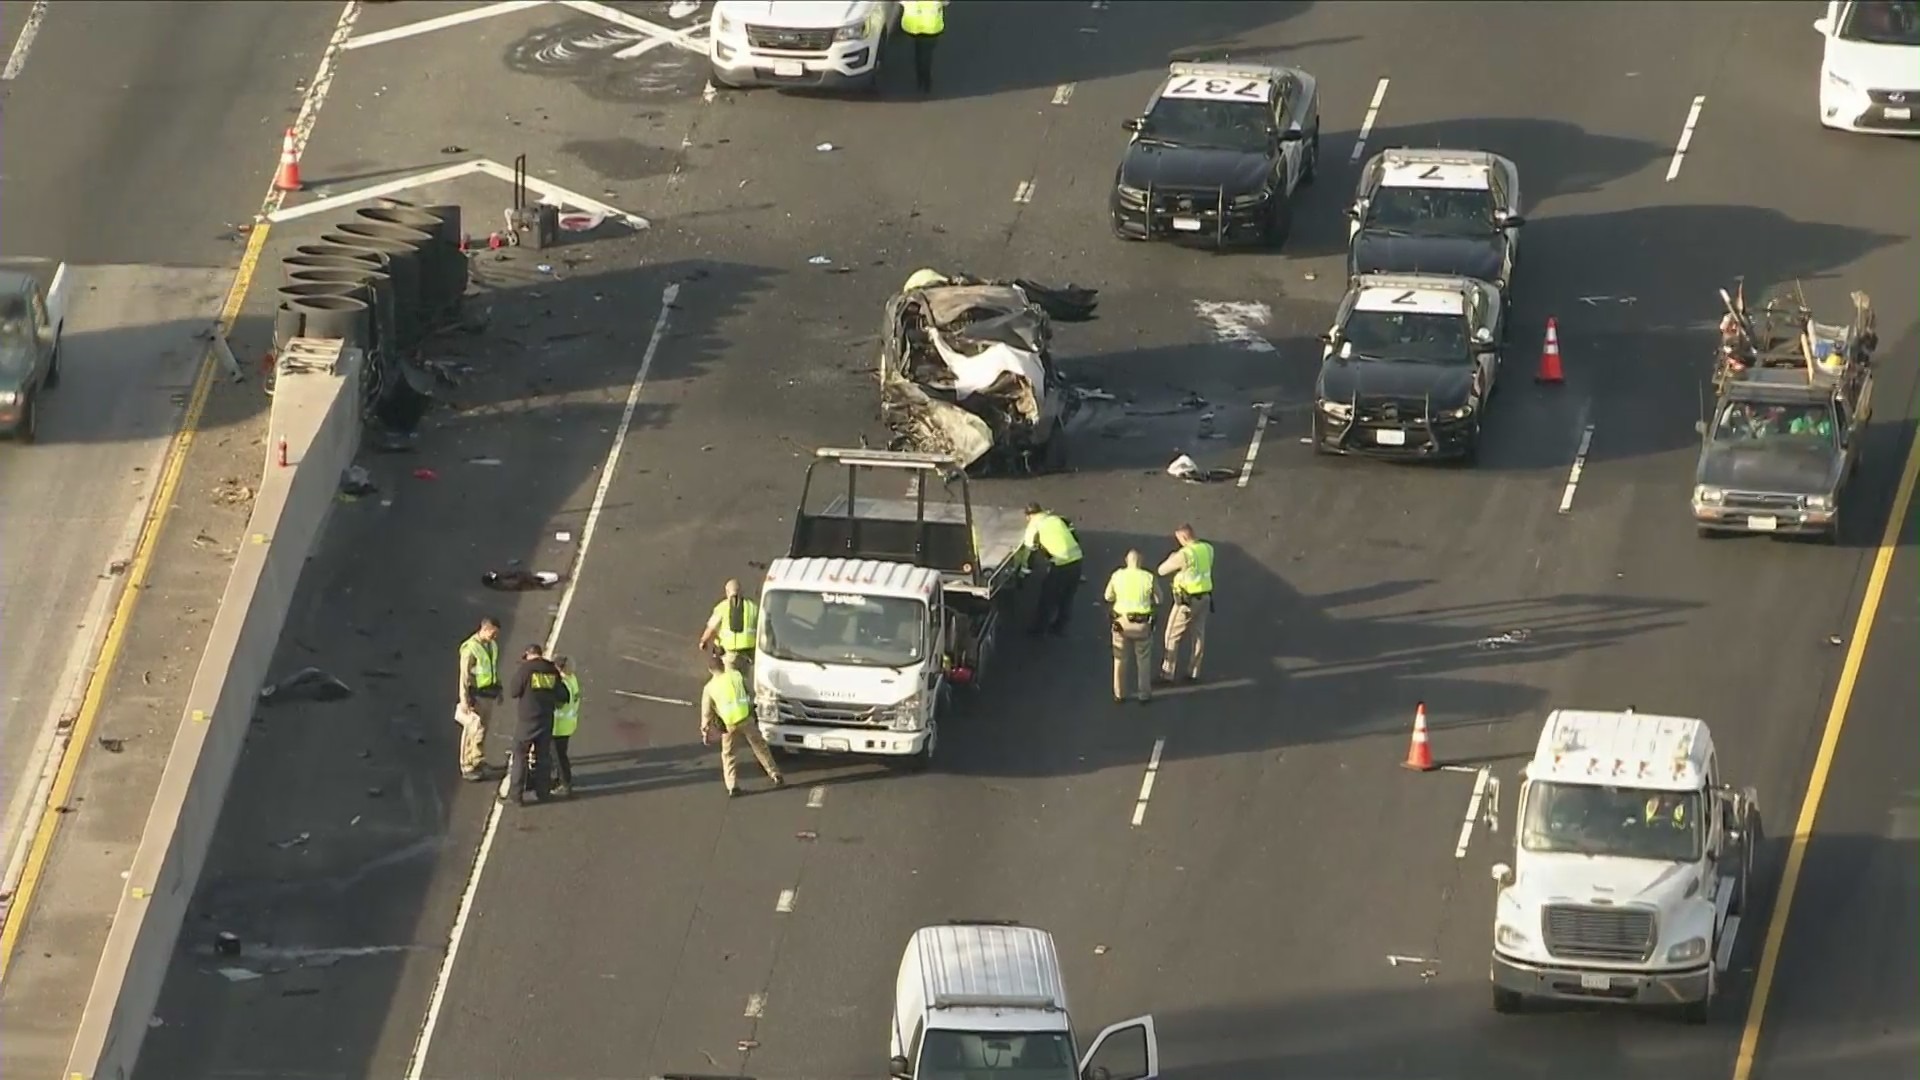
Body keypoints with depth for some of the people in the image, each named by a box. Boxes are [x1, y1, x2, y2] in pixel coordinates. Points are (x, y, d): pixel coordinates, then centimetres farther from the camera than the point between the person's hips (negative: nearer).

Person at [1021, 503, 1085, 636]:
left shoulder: (1035, 524, 1)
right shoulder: (1055, 518, 19)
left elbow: (1028, 547, 3)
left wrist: (1023, 564, 17)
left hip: (1061, 562, -6)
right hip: (1076, 558, 6)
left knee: (1048, 597, 11)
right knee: (1067, 596, 22)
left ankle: (1038, 629, 22)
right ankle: (1060, 627, 35)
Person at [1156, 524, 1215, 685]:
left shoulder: (1184, 554, -23)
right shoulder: (1208, 549, 0)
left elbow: (1162, 570, -14)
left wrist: (1171, 558, 7)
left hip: (1187, 600, -7)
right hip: (1204, 598, 7)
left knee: (1173, 637, 4)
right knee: (1198, 635, 16)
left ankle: (1167, 674, 6)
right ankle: (1194, 673, 21)